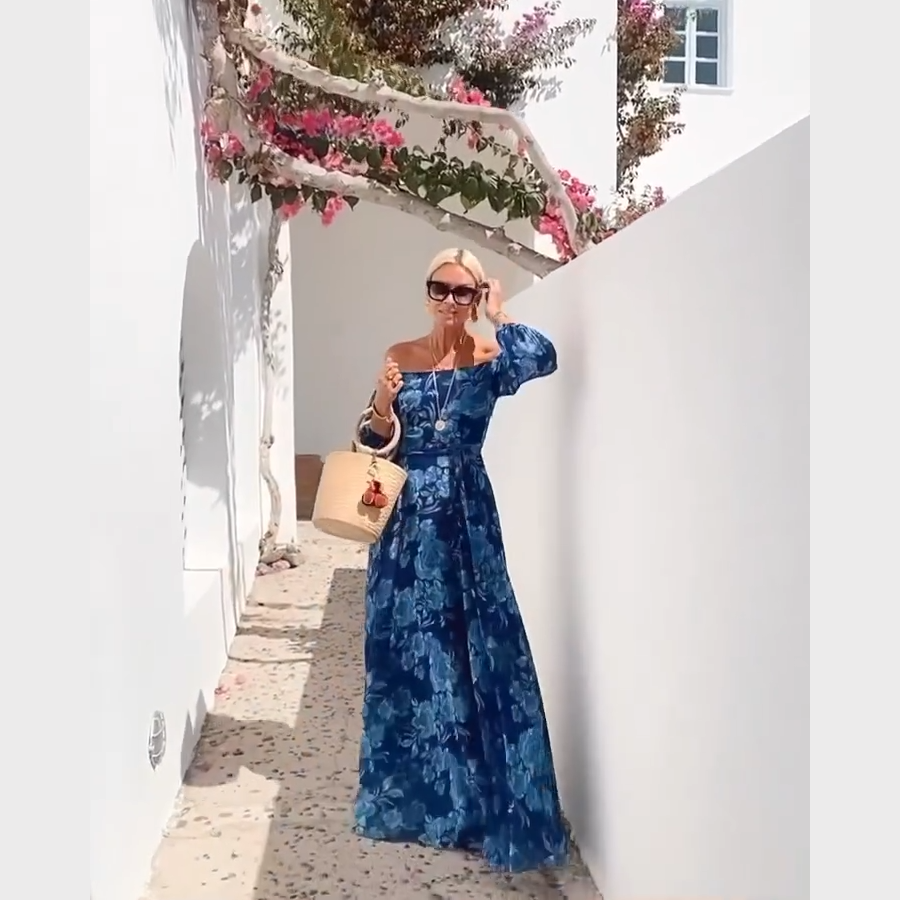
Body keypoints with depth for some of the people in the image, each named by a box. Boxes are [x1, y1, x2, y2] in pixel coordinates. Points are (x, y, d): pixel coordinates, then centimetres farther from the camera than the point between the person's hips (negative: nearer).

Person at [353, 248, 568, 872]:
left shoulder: (491, 356, -2)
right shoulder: (400, 355, 6)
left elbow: (543, 359, -25)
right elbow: (377, 443, 7)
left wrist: (499, 315, -12)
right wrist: (382, 409, -13)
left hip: (466, 516, -3)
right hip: (407, 515, 3)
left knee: (471, 644, -3)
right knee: (404, 648, 9)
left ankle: (478, 798, 12)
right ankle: (410, 792, 27)